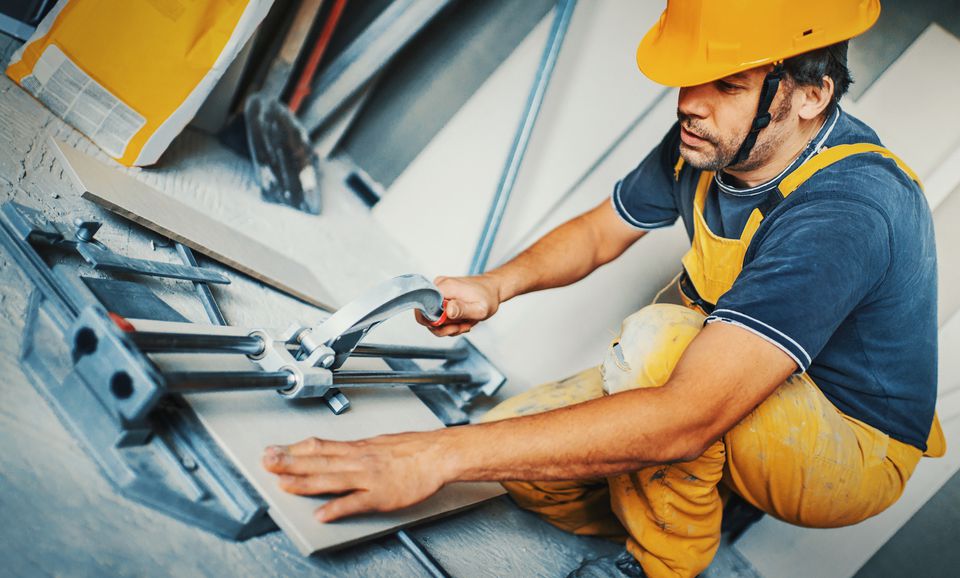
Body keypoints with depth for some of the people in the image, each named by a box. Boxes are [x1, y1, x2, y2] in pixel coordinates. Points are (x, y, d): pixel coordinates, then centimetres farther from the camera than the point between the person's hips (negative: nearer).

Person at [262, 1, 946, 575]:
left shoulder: (845, 209, -36)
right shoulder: (711, 140, -12)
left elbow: (684, 419, -46)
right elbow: (599, 232, 5)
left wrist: (440, 454, -48)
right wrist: (497, 285, -17)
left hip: (856, 449, -6)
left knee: (656, 336, -35)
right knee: (518, 450, -12)